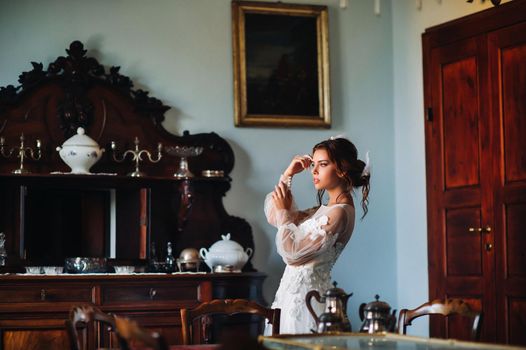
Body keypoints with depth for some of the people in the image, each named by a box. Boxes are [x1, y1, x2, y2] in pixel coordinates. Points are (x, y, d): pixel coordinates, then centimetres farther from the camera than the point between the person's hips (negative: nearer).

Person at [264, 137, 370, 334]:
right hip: (295, 290, 9)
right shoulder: (324, 210, 13)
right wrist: (287, 176, 10)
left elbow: (293, 254, -17)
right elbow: (273, 217, 17)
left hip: (305, 293, -9)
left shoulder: (339, 213, -15)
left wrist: (284, 212, -6)